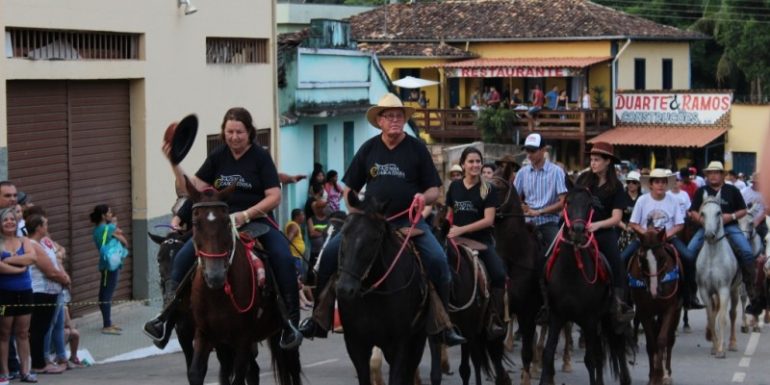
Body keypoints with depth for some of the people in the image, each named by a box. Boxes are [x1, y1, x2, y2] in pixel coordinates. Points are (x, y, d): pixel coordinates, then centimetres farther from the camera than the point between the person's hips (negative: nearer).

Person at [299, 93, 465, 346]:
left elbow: (434, 190, 5)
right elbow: (349, 190, 16)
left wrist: (424, 197, -18)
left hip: (409, 219, -2)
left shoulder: (416, 149, 4)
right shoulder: (369, 149, 8)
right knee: (331, 252, -16)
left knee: (437, 259, -24)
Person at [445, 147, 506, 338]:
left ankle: (495, 318, -14)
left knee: (499, 274, -23)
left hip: (482, 241, -2)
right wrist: (448, 229, 5)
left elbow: (489, 220, -9)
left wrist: (462, 229, -16)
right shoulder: (455, 186, 10)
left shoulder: (488, 189, 1)